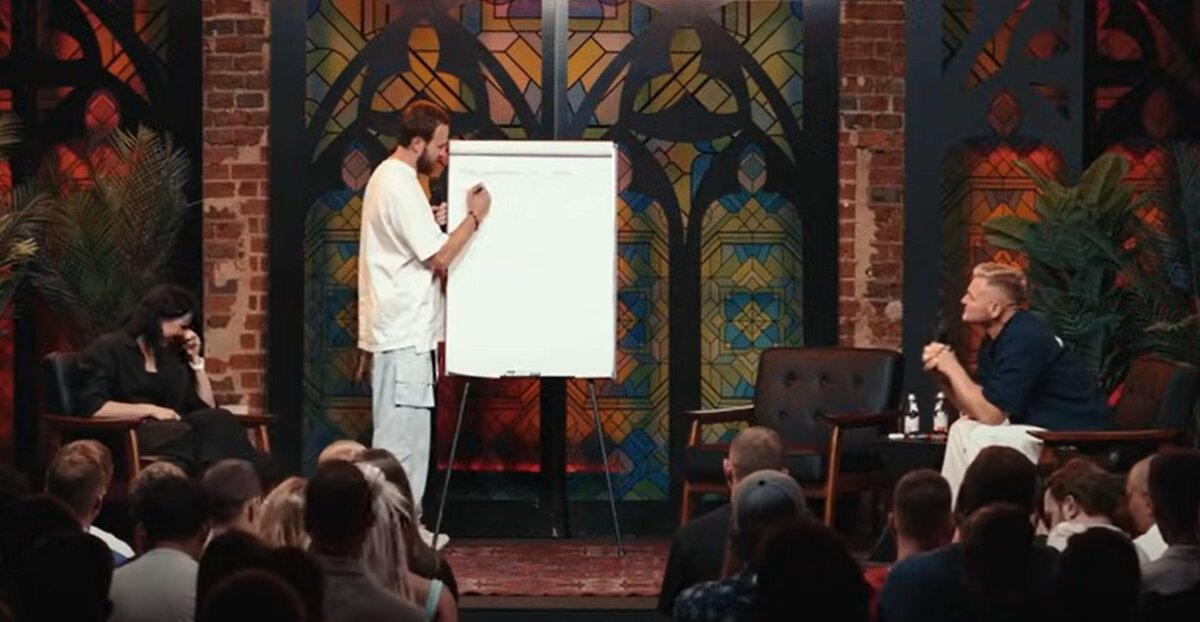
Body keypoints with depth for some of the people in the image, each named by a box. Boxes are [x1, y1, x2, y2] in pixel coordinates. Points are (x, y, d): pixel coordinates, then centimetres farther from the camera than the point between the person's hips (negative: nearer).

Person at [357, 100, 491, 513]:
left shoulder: (387, 176, 14)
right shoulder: (401, 187, -18)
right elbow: (440, 257, -19)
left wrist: (431, 222, 9)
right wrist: (474, 216, -9)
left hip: (400, 328, 11)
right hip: (403, 332, -11)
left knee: (405, 433, 13)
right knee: (402, 436, -8)